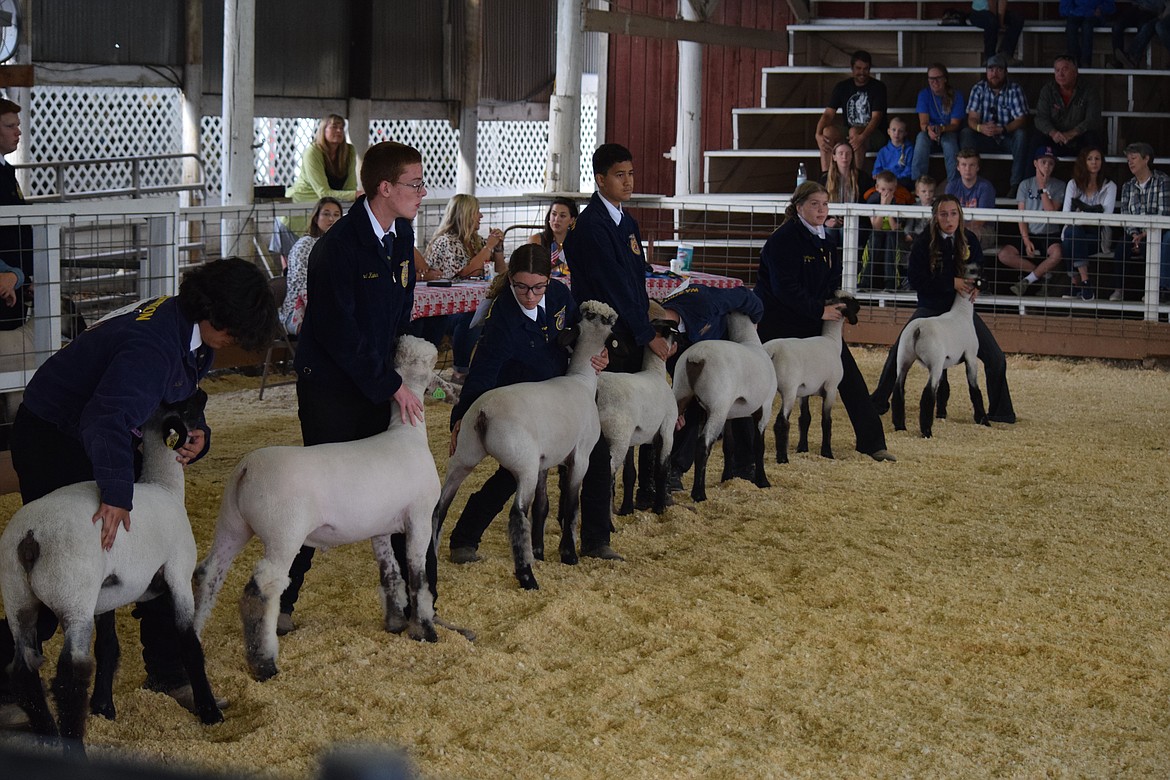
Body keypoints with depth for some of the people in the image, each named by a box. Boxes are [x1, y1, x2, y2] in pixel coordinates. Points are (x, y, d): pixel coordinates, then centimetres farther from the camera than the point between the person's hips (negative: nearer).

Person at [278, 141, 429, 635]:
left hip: (379, 386, 7)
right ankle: (278, 601, 15)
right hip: (331, 389, -7)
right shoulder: (338, 247, -20)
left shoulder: (401, 237, 4)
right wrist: (391, 386, -19)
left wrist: (404, 372, 8)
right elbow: (339, 332, -22)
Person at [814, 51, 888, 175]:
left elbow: (876, 117, -15)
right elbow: (828, 114, -1)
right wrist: (818, 134, -22)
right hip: (848, 134, 4)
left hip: (874, 135, -4)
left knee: (854, 131, -36)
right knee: (828, 131, -26)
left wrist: (862, 137, -34)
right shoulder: (842, 87, 7)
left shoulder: (878, 87, -4)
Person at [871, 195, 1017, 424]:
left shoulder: (969, 240, -2)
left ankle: (999, 411, 11)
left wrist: (974, 285, -14)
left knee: (995, 358, -5)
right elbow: (915, 280, -16)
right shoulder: (924, 242, -11)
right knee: (898, 352, -11)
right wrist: (951, 283, -23)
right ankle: (878, 402, 7)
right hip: (930, 308, -2)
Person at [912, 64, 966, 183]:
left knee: (949, 138, -36)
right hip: (929, 134, 1)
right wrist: (928, 128, -39)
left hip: (949, 133, -1)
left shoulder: (956, 95, -8)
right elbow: (923, 122, -13)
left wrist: (942, 129, -35)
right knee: (921, 137, -33)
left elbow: (955, 124, -12)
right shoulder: (924, 94, -5)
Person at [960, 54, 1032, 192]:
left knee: (1021, 134, -33)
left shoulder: (1014, 89, -9)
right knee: (965, 133, -24)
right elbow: (972, 119, -7)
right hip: (985, 139, 2)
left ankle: (1016, 185, -30)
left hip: (1008, 139, -2)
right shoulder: (978, 89, -1)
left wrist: (1002, 129, -34)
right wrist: (981, 128, -33)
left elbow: (1021, 120, -16)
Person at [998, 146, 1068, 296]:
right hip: (1029, 235, 2)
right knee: (1004, 254, -24)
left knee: (1057, 253, -37)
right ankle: (1043, 273, -9)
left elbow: (1052, 212, -11)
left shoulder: (1059, 186, 2)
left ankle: (1028, 280, -17)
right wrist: (1026, 241, -10)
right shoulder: (1025, 185, 7)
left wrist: (1042, 188, -12)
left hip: (1050, 235, -2)